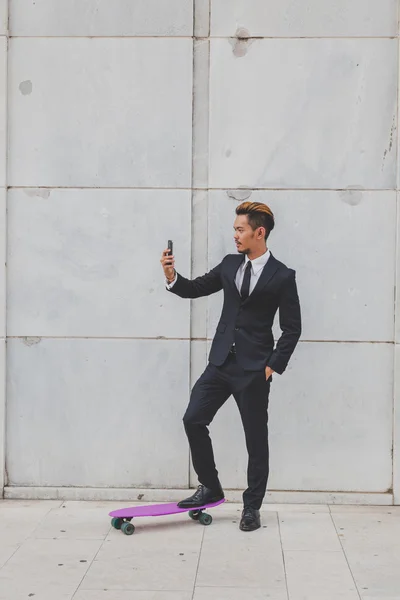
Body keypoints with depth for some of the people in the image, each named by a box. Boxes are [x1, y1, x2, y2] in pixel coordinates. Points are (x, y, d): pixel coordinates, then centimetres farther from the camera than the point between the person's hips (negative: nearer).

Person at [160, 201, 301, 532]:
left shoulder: (282, 276, -7)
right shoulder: (230, 264, 7)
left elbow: (292, 328, -5)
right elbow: (197, 288, 12)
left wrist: (274, 366, -9)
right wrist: (172, 277, -8)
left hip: (254, 368, -5)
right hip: (221, 361, 5)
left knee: (256, 438, 5)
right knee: (193, 419, -2)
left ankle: (252, 507, 20)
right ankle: (210, 488, 17)